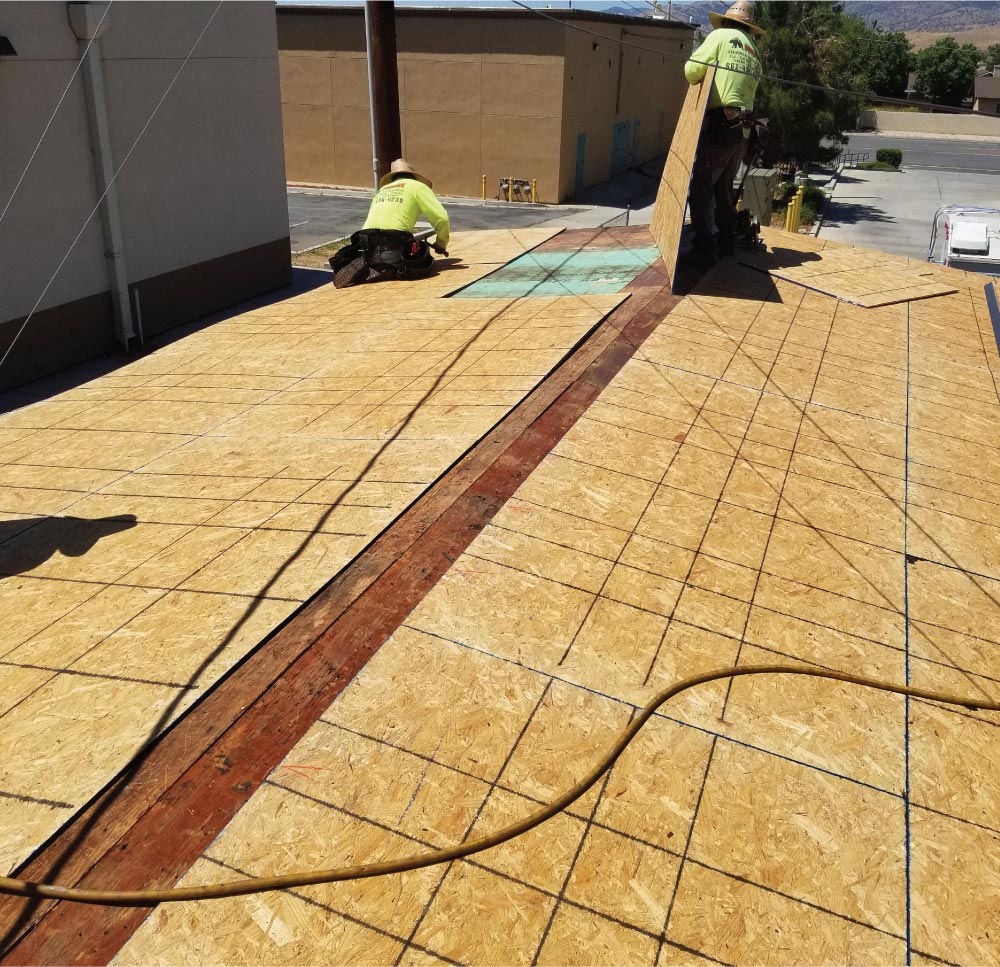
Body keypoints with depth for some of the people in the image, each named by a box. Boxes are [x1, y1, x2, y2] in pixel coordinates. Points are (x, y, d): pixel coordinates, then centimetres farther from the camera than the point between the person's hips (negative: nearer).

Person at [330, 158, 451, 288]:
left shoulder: (382, 190, 31)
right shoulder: (418, 186, 15)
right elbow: (442, 219, 5)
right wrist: (441, 245, 22)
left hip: (367, 248, 6)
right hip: (394, 248, -6)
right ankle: (390, 268, -11)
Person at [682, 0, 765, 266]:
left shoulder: (720, 36, 1)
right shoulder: (754, 52, 21)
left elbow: (692, 70, -5)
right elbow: (747, 90, 13)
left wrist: (700, 80, 16)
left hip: (719, 125, -7)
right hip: (741, 130, 7)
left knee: (701, 188, -5)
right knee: (724, 188, 18)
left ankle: (705, 249, -10)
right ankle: (727, 242, 22)